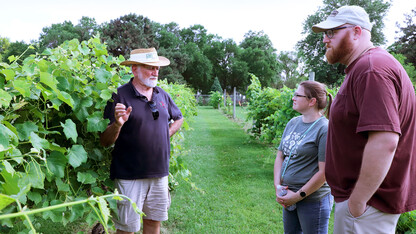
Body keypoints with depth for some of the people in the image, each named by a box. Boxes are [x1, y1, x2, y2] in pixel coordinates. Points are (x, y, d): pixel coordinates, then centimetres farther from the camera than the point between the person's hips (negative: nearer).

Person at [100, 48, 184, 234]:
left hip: (159, 172, 5)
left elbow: (178, 118, 26)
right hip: (130, 175, -5)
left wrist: (167, 133, 9)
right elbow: (105, 141, -11)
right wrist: (117, 124, -31)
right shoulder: (120, 96, -10)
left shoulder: (162, 95, 8)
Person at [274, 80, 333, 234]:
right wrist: (277, 186, -2)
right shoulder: (293, 123, 6)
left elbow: (324, 172, -18)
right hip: (288, 197, 7)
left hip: (313, 199, -7)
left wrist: (298, 196, -14)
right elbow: (280, 156, 10)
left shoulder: (324, 129, -16)